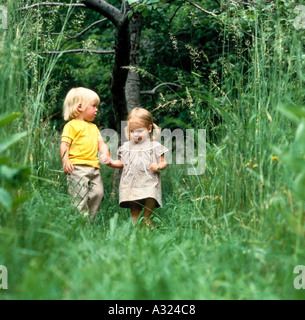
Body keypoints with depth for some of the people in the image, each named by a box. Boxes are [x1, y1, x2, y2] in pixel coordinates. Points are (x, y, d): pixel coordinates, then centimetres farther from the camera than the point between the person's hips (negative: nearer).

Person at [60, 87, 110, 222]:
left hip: (94, 167, 8)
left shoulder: (93, 127, 26)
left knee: (98, 193, 1)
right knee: (80, 195, -13)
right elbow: (64, 144, -6)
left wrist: (106, 155, 1)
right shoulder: (72, 125, 1)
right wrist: (65, 161, -21)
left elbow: (101, 143, 22)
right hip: (77, 167, -8)